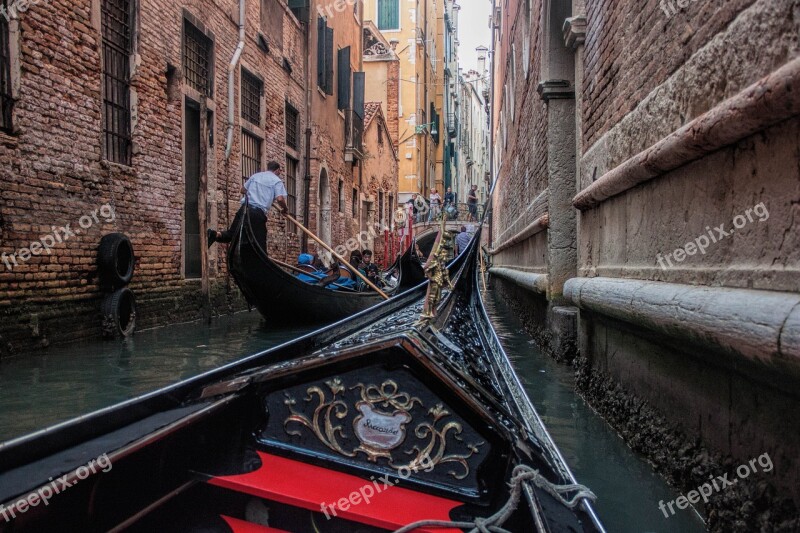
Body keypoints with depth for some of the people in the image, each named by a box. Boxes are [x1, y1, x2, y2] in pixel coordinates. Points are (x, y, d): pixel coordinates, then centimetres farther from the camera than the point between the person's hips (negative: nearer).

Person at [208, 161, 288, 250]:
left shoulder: (255, 175, 20)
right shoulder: (277, 181, 3)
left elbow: (243, 190, 23)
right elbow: (279, 199, -11)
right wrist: (285, 209, 7)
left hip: (245, 208, 5)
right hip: (258, 213, -5)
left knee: (231, 233, 11)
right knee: (260, 243, 0)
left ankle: (216, 234, -16)